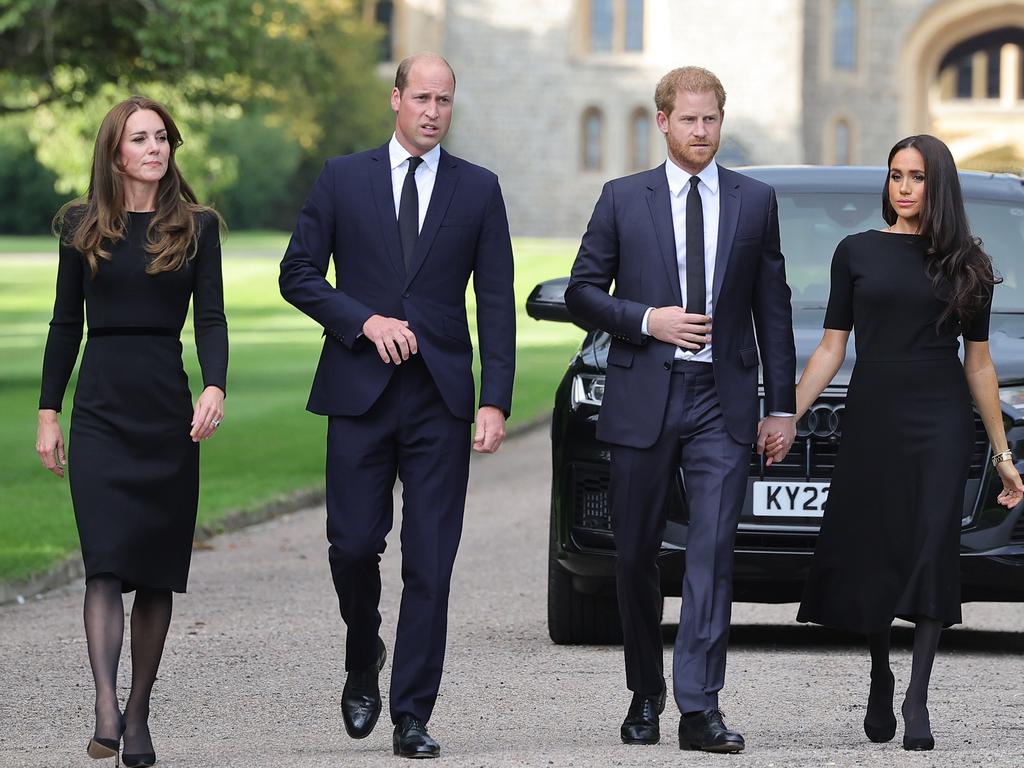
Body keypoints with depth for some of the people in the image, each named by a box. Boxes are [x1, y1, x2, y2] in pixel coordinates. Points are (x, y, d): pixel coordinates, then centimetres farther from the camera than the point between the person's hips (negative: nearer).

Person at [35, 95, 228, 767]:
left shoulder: (196, 227, 6)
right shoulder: (82, 227, 7)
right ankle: (106, 710, -23)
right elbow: (66, 323, 11)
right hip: (102, 408, -1)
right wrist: (48, 413, 7)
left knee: (158, 570, 3)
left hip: (168, 408, 1)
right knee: (107, 561, -14)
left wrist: (215, 388, -17)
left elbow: (211, 318, 0)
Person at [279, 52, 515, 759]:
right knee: (354, 544, -4)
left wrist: (496, 402, -3)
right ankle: (364, 660, 25)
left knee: (431, 562, -3)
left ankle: (412, 716, 2)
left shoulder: (478, 190, 8)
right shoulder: (343, 180, 7)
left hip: (441, 399, 0)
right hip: (360, 391, 0)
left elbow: (496, 304, 5)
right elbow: (299, 274, 6)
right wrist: (366, 321, -10)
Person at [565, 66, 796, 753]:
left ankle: (699, 708, -14)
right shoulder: (623, 199, 5)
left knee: (713, 552, -11)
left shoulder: (755, 201, 8)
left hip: (722, 401, 0)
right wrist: (647, 320, -11)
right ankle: (646, 696, 23)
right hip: (643, 399, 1)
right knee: (636, 556, 7)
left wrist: (783, 406, 7)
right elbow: (582, 292, 6)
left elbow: (773, 308, 9)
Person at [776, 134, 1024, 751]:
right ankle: (880, 682, 19)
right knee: (871, 555, 1)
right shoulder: (857, 252, 6)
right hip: (872, 418, 1)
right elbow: (831, 349, 7)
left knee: (932, 551, -9)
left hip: (941, 422, -1)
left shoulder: (966, 263, 7)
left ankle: (918, 698, -8)